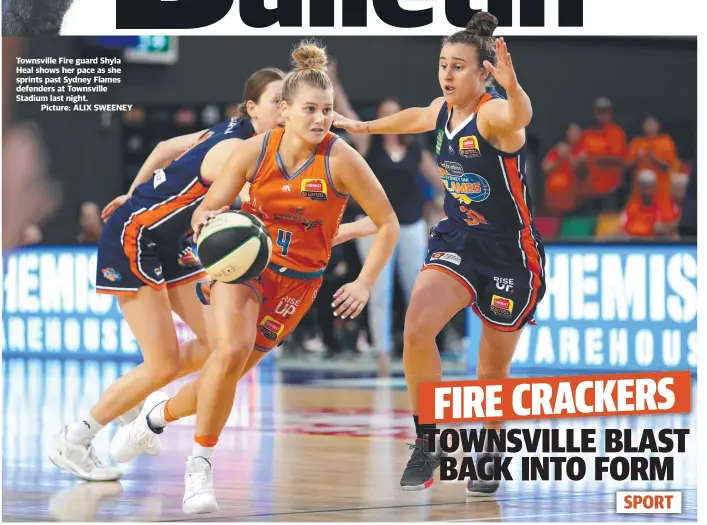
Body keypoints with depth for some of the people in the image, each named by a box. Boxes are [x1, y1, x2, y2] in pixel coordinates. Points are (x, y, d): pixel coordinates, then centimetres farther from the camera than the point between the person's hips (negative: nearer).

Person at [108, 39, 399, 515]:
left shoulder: (341, 159, -18)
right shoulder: (256, 150, -12)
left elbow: (388, 224, -9)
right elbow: (207, 209, -4)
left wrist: (364, 284, -18)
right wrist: (205, 220, -28)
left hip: (297, 279, 0)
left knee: (229, 371, 1)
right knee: (232, 349, -27)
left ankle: (161, 415, 34)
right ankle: (201, 464, -12)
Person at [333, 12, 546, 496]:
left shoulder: (492, 114, -22)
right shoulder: (443, 111, -1)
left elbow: (520, 117, -48)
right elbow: (417, 118, 26)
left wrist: (512, 86, -71)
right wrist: (364, 126, 39)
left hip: (511, 252, -5)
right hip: (458, 239, 5)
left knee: (493, 372, 5)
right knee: (417, 329, -20)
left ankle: (490, 453, 33)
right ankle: (428, 443, -6)